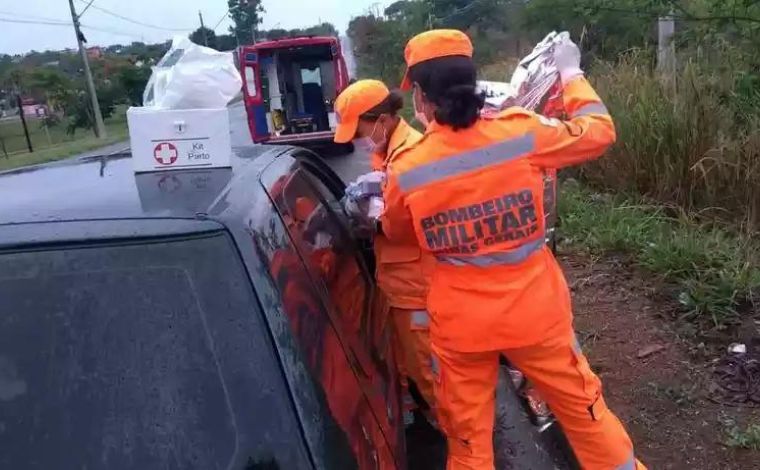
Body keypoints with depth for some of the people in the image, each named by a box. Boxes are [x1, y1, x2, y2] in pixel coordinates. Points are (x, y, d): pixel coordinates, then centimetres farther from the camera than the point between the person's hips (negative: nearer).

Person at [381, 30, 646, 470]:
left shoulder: (405, 171, -13)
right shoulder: (521, 133, -15)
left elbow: (397, 232, 7)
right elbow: (599, 130, 3)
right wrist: (572, 74, 18)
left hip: (460, 322, 0)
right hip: (535, 310, 1)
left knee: (468, 432, 19)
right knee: (584, 408, 23)